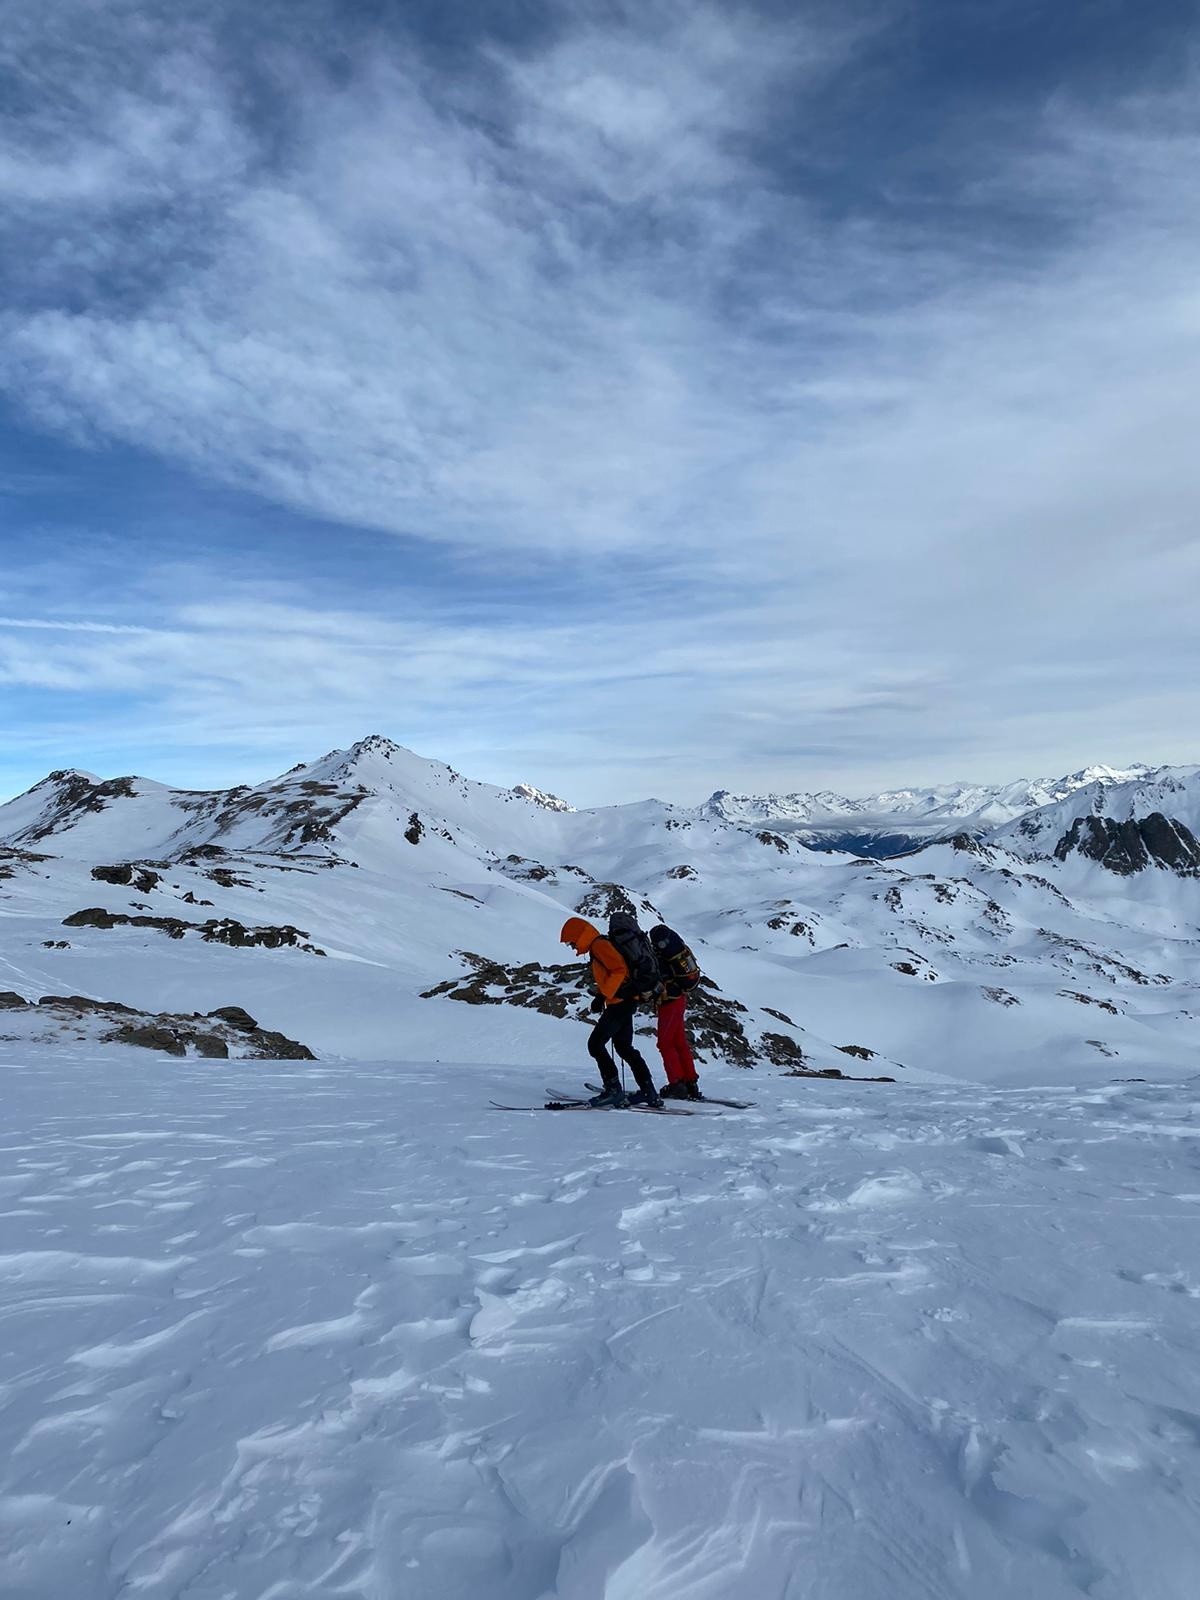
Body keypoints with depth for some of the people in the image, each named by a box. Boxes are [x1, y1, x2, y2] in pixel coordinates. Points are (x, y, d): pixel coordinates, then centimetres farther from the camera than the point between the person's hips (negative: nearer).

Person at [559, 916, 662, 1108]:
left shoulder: (599, 945, -12)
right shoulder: (598, 947, 19)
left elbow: (619, 970, -22)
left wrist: (603, 996, -23)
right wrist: (602, 997, 19)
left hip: (620, 1002, -11)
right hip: (625, 1002, 11)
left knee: (595, 1044, -6)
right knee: (624, 1047, 16)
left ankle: (613, 1090, -7)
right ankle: (649, 1092, 16)